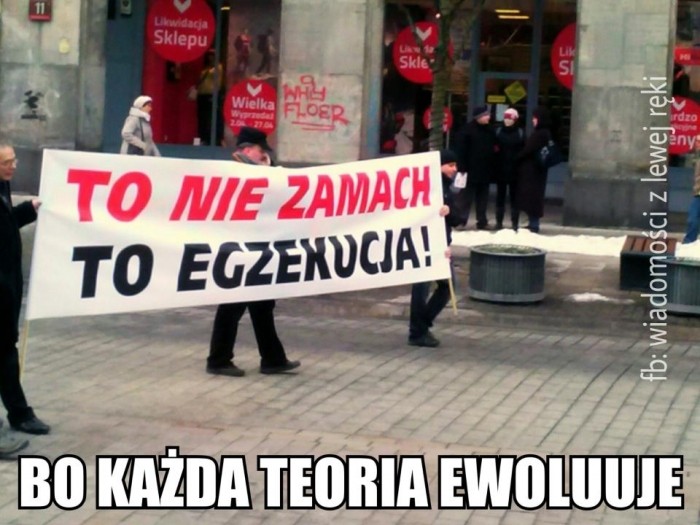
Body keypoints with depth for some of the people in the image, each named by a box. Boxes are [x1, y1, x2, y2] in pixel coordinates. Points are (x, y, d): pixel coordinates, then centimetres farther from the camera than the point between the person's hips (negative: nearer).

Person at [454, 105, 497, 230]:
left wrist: (493, 167, 10)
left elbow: (493, 149, 16)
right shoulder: (467, 130, -8)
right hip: (471, 170, -6)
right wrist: (462, 167, -17)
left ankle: (482, 221, 16)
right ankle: (460, 220, 2)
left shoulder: (490, 130, 11)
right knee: (466, 196, -2)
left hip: (485, 171, 6)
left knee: (483, 197, 10)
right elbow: (460, 149, -12)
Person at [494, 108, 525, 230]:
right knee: (500, 196, 6)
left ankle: (514, 223, 7)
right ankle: (499, 222, 13)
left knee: (514, 196, 3)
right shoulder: (498, 131, 3)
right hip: (501, 169, 2)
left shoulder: (520, 132, -1)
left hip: (515, 170, -2)